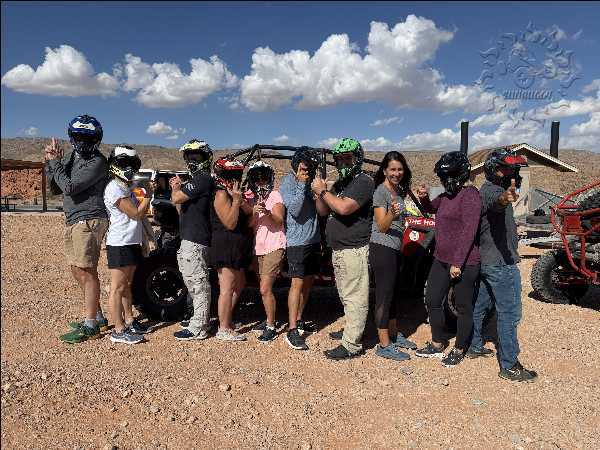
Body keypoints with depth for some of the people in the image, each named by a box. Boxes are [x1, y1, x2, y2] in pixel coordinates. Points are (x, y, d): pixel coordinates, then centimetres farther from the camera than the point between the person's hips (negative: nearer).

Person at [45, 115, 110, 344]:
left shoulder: (97, 162, -13)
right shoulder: (70, 156, 15)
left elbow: (70, 188, -20)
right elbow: (56, 188, 15)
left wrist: (55, 162, -11)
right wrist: (50, 162, 3)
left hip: (88, 221, -9)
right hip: (72, 221, 9)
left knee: (87, 272, -7)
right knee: (77, 270, 14)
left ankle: (90, 326, 1)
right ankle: (97, 316, 25)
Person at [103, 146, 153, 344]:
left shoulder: (126, 187, 17)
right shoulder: (114, 189, -14)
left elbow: (140, 214, 16)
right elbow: (136, 214, -17)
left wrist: (146, 197, 4)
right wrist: (147, 195, -8)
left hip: (132, 242, 10)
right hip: (119, 244, -10)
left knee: (127, 284, 17)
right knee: (118, 287, -4)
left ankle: (129, 320, 29)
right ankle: (119, 331, 2)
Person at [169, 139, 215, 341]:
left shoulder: (202, 179, -14)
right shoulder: (197, 179, 19)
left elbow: (176, 198, -21)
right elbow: (183, 209, 20)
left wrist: (175, 188, 0)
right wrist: (178, 187, 9)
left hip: (195, 240, -11)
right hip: (191, 238, 11)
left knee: (197, 282, -6)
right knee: (196, 281, 19)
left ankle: (198, 329, 0)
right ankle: (201, 319, 32)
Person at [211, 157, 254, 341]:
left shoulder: (234, 193, 15)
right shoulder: (221, 194, -14)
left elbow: (248, 215, 8)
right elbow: (230, 223, -20)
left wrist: (241, 201, -9)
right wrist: (236, 201, -25)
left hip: (236, 248, 10)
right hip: (226, 246, -10)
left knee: (239, 284, 20)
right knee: (227, 288, -5)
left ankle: (226, 318, 32)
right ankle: (223, 329, 3)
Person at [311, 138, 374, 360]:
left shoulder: (363, 181, -11)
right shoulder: (339, 183, 18)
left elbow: (344, 208, -24)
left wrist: (323, 191, -11)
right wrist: (318, 193, 0)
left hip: (354, 251, -9)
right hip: (338, 250, 9)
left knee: (354, 298, -4)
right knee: (346, 296, 18)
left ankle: (351, 345, 1)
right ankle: (353, 330, 32)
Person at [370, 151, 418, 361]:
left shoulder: (399, 191, 12)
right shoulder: (381, 191, -12)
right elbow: (382, 226, -18)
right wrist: (391, 213, -36)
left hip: (396, 250, 9)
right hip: (382, 249, -9)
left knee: (394, 294, 17)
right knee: (384, 296, -5)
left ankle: (394, 335, 30)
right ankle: (384, 345, 2)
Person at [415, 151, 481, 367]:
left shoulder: (469, 195, -15)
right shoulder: (446, 196, 10)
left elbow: (469, 232, -21)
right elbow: (430, 208, 31)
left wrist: (458, 263, -23)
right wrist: (423, 197, 8)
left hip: (464, 263, -9)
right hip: (441, 259, 9)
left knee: (464, 307, 7)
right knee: (432, 301, 14)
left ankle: (459, 350, 23)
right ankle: (437, 344, 31)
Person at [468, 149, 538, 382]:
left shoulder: (486, 189, 13)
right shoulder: (491, 190, -19)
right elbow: (496, 202, -45)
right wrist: (504, 198, -66)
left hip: (486, 261, 11)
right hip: (502, 263, -11)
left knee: (480, 305, 19)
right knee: (509, 314, -4)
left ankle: (474, 346, 33)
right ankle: (509, 366, 2)